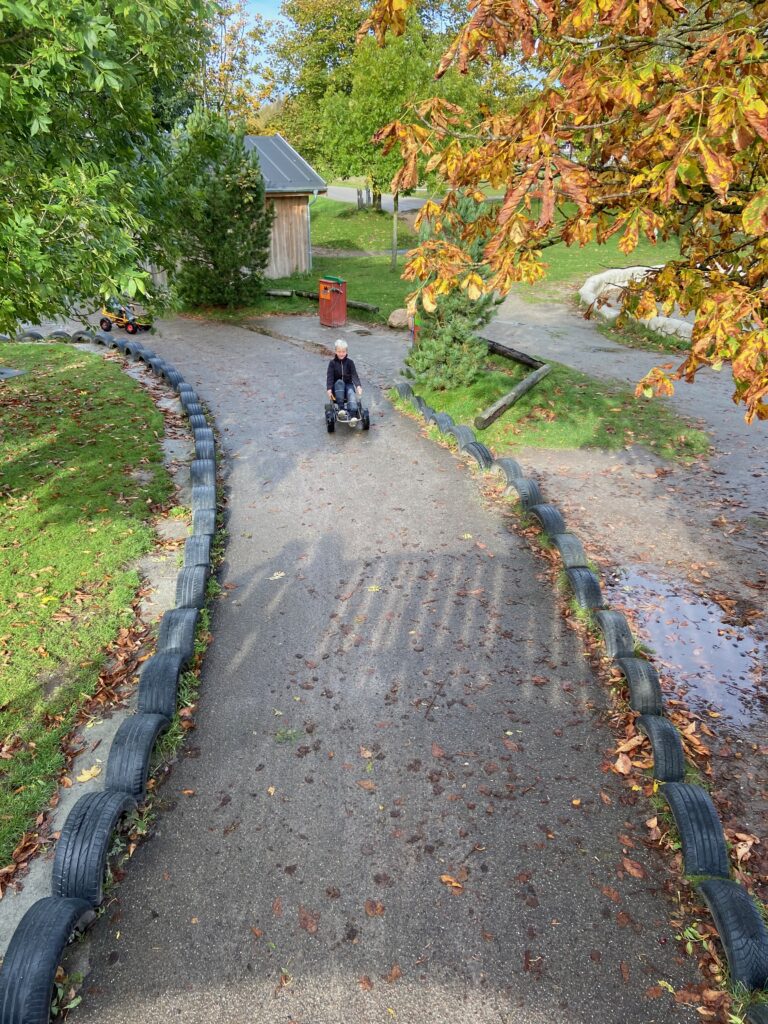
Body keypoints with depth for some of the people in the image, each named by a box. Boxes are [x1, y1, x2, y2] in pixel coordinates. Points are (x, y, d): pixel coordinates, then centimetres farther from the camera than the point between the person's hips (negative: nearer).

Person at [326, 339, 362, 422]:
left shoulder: (349, 362, 2)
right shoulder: (332, 363, 0)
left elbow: (354, 375, -9)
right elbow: (329, 376, -9)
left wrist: (358, 386, -27)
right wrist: (329, 389, -25)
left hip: (348, 385, 1)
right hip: (337, 387, 0)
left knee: (351, 393, -33)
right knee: (339, 382, -35)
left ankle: (352, 415, -54)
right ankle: (341, 408, -43)